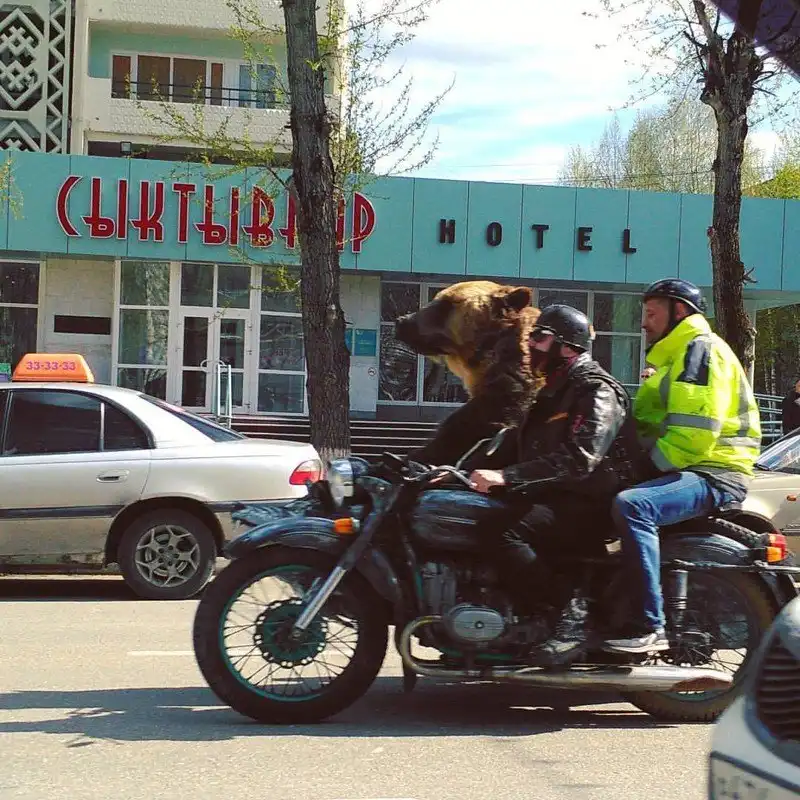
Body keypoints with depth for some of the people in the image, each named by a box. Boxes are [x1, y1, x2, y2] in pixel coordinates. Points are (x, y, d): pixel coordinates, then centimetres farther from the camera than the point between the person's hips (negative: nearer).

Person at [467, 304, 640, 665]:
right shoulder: (553, 392, 22)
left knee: (505, 532, -30)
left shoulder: (596, 390, -11)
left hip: (589, 504, -10)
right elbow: (518, 445, 24)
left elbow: (579, 458, -27)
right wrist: (478, 471, 7)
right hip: (555, 496, 10)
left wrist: (508, 476, -33)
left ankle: (571, 612, -24)